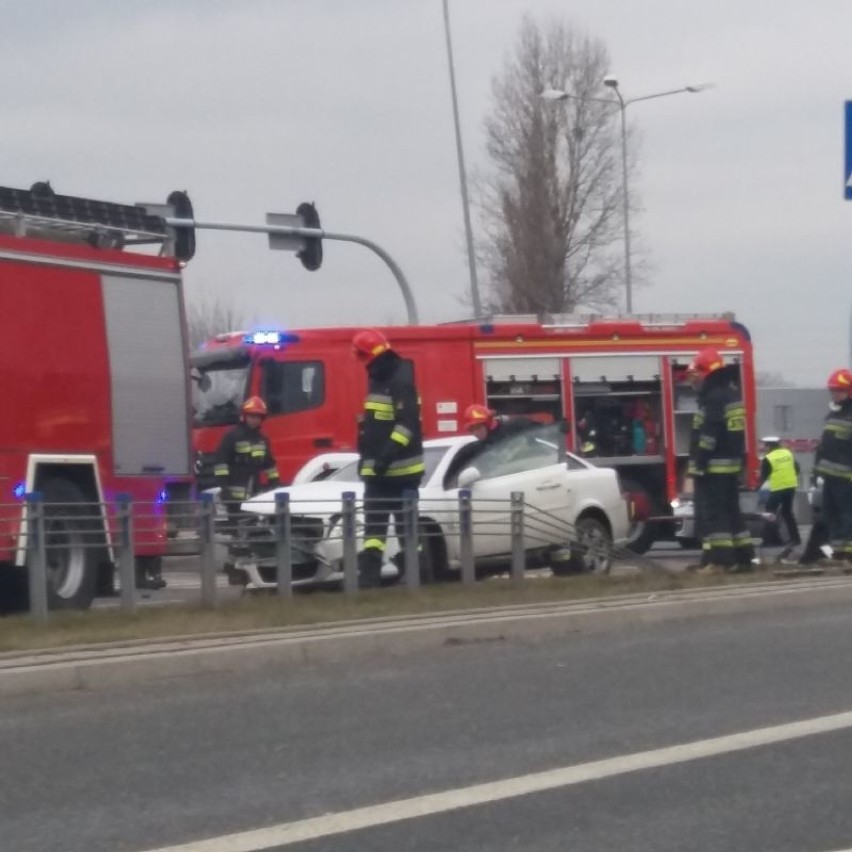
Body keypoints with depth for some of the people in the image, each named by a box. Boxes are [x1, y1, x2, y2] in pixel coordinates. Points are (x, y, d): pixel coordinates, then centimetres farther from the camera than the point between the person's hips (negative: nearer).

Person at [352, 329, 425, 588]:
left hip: (401, 468, -9)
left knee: (406, 522, -3)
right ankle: (368, 576, 0)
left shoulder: (401, 380, -14)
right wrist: (366, 456, 23)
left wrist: (388, 453, -29)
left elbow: (407, 422, -23)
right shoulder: (379, 380, 16)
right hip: (377, 468, 9)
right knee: (374, 522, 3)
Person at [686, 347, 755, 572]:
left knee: (711, 513, -9)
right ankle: (742, 556, 15)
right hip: (732, 464, 10)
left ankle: (718, 559, -14)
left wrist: (698, 465, -21)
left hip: (714, 467, -10)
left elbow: (708, 436, -21)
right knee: (731, 510, 14)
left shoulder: (714, 398, -15)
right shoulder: (732, 395, 17)